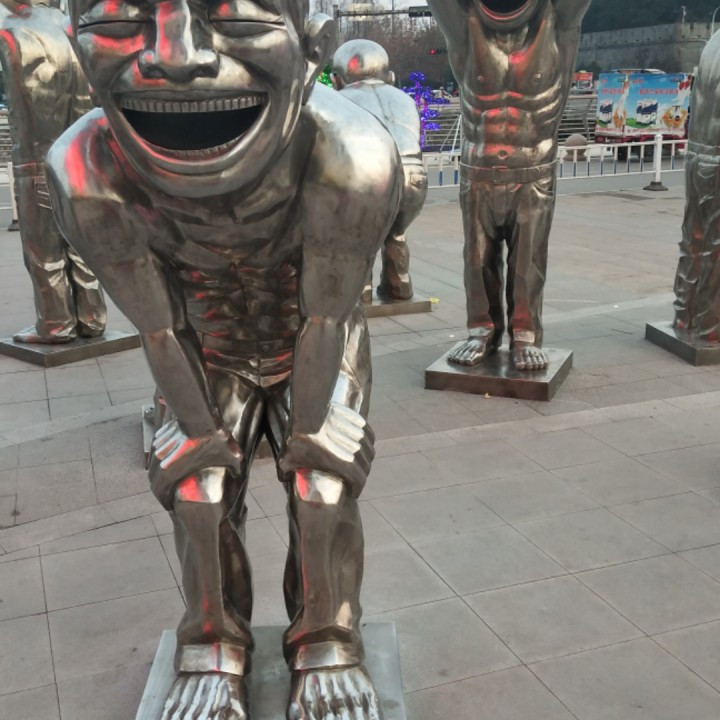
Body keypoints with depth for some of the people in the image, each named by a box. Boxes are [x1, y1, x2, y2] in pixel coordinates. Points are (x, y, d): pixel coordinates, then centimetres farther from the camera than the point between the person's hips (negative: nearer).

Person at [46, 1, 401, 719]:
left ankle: (327, 647, 16)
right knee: (198, 484, -2)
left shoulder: (353, 161, -37)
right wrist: (199, 428, -7)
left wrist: (308, 426, -12)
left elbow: (325, 314, -24)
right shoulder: (88, 173, -32)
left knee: (322, 479, -8)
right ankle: (214, 654, 20)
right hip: (208, 352, 1)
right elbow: (158, 326, -19)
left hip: (318, 341, -1)